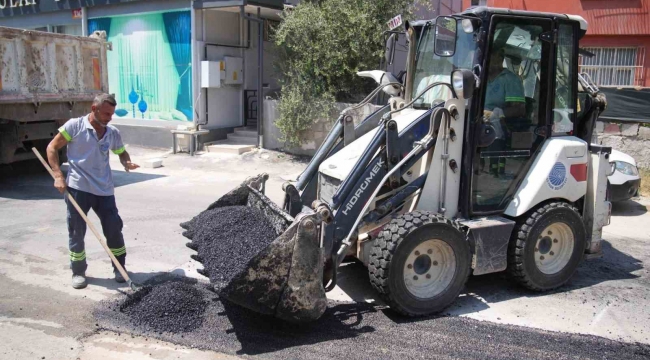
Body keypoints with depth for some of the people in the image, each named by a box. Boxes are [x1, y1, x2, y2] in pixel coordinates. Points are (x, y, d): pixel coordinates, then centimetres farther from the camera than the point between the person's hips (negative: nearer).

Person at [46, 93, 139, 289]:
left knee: (114, 228, 5)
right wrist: (58, 175, -9)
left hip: (104, 190, 3)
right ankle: (78, 272, 20)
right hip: (77, 188, -3)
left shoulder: (113, 133, 6)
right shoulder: (74, 125, -5)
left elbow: (121, 152, 21)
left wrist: (127, 162, -3)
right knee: (77, 232, 5)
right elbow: (52, 147, -1)